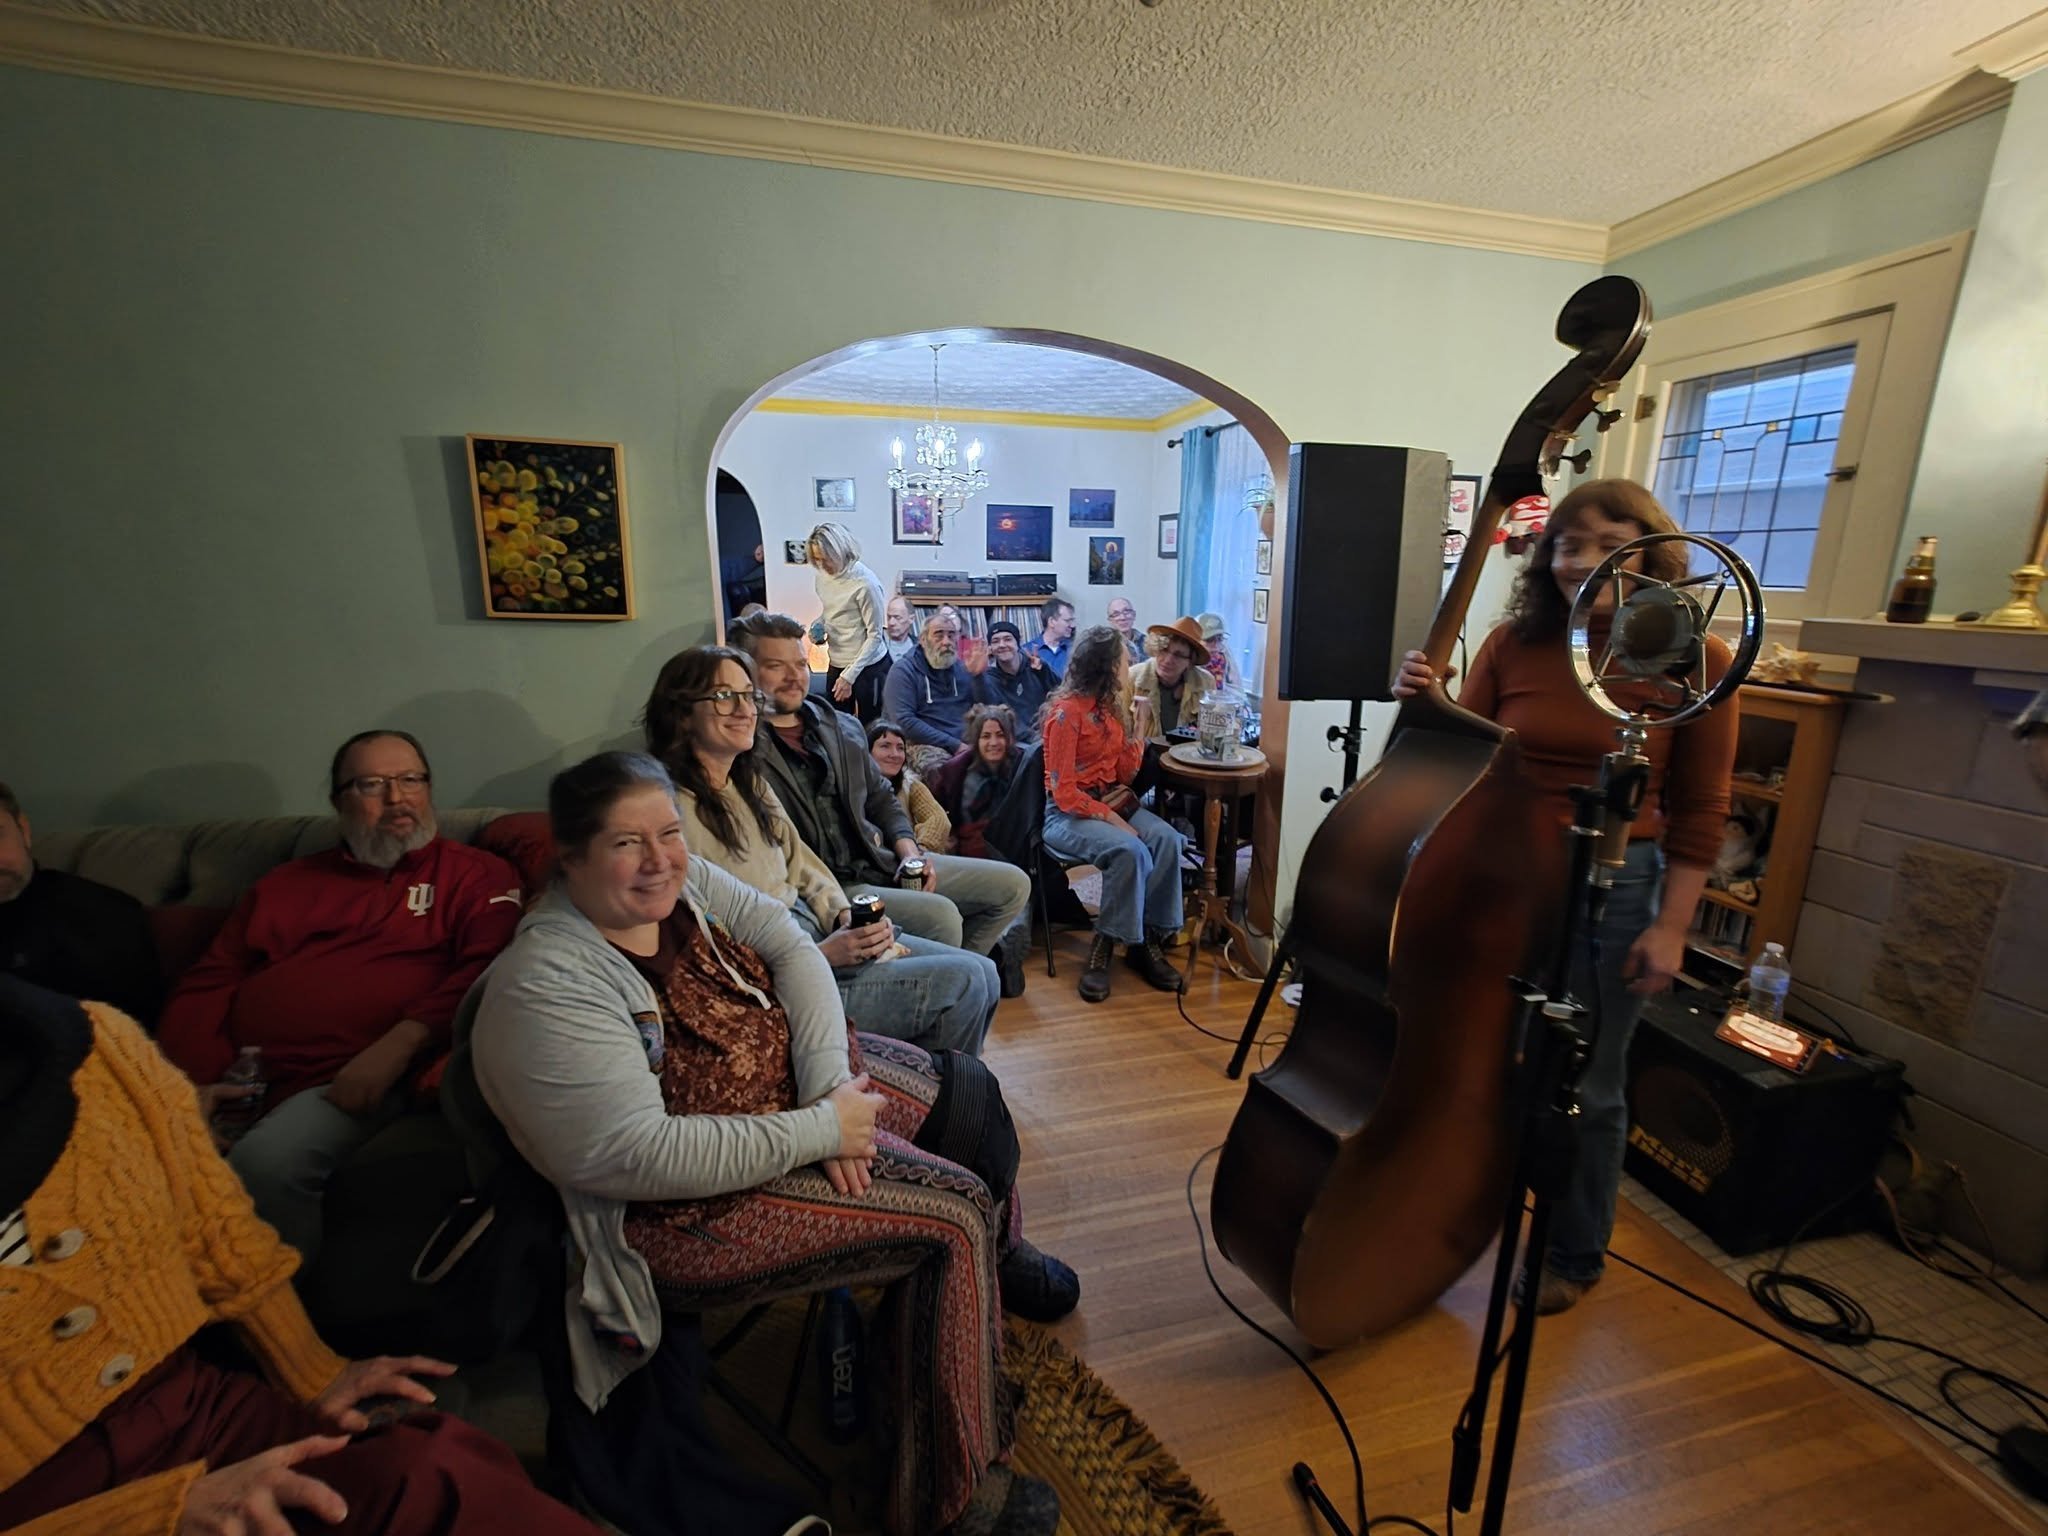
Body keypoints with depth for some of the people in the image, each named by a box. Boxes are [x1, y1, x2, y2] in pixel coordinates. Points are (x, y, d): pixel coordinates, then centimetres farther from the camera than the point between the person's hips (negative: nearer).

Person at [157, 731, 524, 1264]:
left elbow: (490, 966, -8)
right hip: (238, 1083, 5)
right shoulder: (286, 884, 24)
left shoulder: (474, 874, 7)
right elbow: (205, 986, 19)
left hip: (356, 1084, -4)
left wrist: (401, 1043, -20)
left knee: (266, 1164, -29)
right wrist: (192, 1080, 2)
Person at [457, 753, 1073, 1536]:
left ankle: (1003, 1260, 40)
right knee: (954, 1216, -16)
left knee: (967, 1092, 11)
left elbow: (791, 946, -8)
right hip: (685, 1203, -8)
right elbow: (636, 1156, -31)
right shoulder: (546, 987, -28)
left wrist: (830, 1081, -21)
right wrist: (820, 1131, -27)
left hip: (788, 1083, 8)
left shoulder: (683, 879, -7)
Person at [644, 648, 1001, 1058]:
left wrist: (846, 916, -2)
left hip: (816, 930, 9)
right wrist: (822, 955, -20)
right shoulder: (674, 810, -17)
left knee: (983, 974, 2)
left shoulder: (749, 780, 10)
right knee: (961, 982, -13)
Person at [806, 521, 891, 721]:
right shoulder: (821, 576, 0)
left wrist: (849, 675, -19)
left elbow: (875, 635, -17)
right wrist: (819, 624, -4)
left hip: (868, 666, -7)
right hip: (836, 665, 7)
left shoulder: (865, 583, -21)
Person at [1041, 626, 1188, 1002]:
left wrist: (1139, 726, 0)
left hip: (1113, 800, 7)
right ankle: (1105, 945, -14)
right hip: (1069, 813, -7)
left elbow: (1125, 773, 7)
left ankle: (1146, 940, -10)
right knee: (1130, 851, -32)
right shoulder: (1066, 712, -15)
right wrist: (1110, 818, -23)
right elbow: (1063, 792, -18)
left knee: (1168, 841, -19)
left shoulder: (1110, 705, 8)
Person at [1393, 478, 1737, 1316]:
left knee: (1586, 1088, 12)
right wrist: (1424, 705, -16)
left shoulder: (1693, 659, -6)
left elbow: (1700, 810, -3)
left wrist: (1671, 925, -6)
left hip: (1614, 888, -2)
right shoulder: (1514, 643, -2)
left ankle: (1574, 1255, 38)